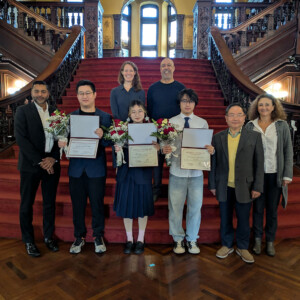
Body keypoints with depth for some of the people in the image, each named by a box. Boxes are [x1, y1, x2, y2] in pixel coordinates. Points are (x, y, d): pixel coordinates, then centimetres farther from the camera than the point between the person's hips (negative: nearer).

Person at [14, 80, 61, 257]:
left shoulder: (55, 112, 8)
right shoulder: (23, 111, -1)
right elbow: (21, 139, -9)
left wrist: (53, 159, -9)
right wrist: (40, 161, -14)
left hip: (52, 165, 3)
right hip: (30, 165, -3)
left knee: (50, 203, 11)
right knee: (27, 204, 7)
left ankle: (49, 236, 27)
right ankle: (29, 241, 22)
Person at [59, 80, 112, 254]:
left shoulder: (105, 117, 0)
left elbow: (109, 143, -4)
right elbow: (64, 139, 7)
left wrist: (102, 137, -24)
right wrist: (61, 143, -15)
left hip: (96, 168, -2)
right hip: (76, 168, 2)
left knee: (97, 203, 8)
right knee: (78, 204, 11)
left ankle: (98, 236, 27)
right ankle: (79, 236, 29)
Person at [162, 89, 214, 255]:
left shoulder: (202, 123, 7)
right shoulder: (171, 122, 4)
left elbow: (207, 146, 6)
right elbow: (166, 144, 3)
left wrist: (211, 150, -16)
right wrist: (164, 149, -19)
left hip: (196, 171, 1)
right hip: (177, 171, -1)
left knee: (195, 207, 9)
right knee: (175, 207, 7)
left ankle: (192, 239, 29)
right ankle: (178, 239, 27)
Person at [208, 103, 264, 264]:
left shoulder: (254, 136, -1)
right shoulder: (218, 137, 3)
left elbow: (259, 163, -1)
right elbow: (213, 162, 6)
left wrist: (257, 187, -4)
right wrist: (212, 184, 4)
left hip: (244, 187, -1)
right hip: (224, 187, 1)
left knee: (243, 219, 11)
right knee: (225, 219, 13)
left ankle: (242, 247, 31)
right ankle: (227, 245, 32)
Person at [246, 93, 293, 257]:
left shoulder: (282, 125, 0)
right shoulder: (250, 126, 2)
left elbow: (288, 150, 1)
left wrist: (287, 174, -3)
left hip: (275, 174, 0)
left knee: (272, 209, 9)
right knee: (258, 208, 9)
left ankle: (270, 241, 25)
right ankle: (257, 240, 24)